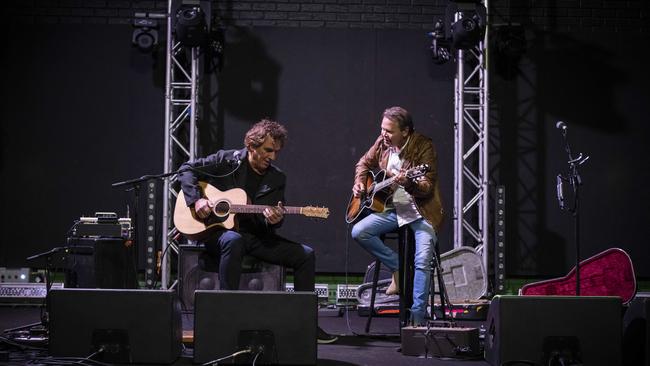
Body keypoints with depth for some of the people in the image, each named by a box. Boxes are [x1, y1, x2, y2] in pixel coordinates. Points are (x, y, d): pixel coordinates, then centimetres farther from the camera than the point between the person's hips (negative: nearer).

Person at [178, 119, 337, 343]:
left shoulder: (277, 179, 7)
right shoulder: (227, 161, -3)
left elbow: (270, 222, 6)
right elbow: (187, 169, 0)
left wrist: (275, 220, -20)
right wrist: (196, 199, -15)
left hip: (256, 235, 5)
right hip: (219, 230, -5)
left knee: (305, 255, -10)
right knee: (233, 241, -43)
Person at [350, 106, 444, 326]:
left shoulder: (423, 146, -15)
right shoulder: (382, 143, 2)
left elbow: (427, 188, -20)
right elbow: (364, 163, 22)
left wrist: (407, 183, -39)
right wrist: (359, 183, 4)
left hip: (421, 211, -6)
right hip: (392, 208, 6)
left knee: (423, 261, -23)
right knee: (358, 232, -16)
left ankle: (417, 318, -14)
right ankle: (398, 268, -1)